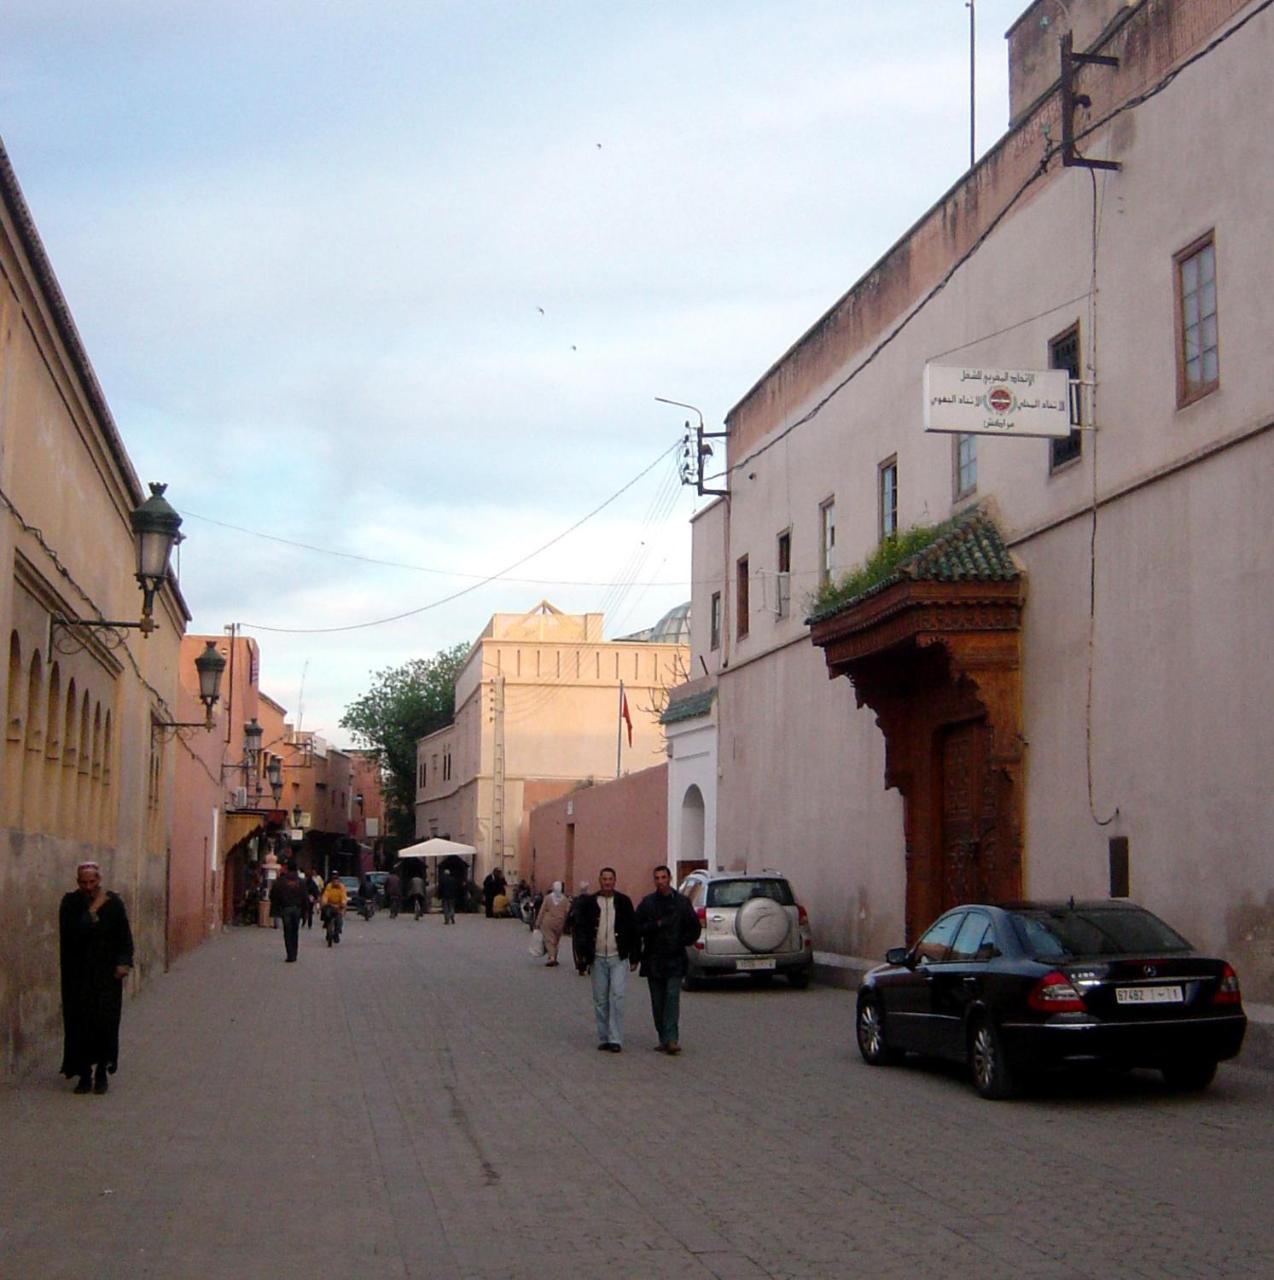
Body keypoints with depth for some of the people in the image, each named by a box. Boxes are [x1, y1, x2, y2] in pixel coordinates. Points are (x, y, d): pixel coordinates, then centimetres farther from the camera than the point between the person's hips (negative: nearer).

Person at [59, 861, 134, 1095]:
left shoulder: (113, 902, -1)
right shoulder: (70, 903, -2)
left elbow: (124, 935, 1)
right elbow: (70, 934, -16)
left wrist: (123, 962, -9)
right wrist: (91, 912, -17)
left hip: (106, 972, 0)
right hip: (78, 972, 0)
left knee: (105, 1020, -3)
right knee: (80, 1021, -2)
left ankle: (102, 1072, 7)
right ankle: (84, 1074, 5)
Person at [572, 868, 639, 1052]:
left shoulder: (623, 902, 3)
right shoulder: (590, 903, 6)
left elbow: (634, 930, 6)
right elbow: (580, 928, 8)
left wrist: (634, 957, 3)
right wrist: (582, 955, 0)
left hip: (618, 958, -2)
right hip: (598, 958, 2)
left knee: (617, 997, -10)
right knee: (600, 1000, 6)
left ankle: (615, 1039, -9)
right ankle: (603, 1038, 14)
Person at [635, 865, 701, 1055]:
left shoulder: (682, 902, 5)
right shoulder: (647, 902, 7)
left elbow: (694, 930, 9)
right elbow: (637, 927, 3)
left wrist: (680, 942, -6)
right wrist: (656, 925, -11)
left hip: (675, 960, -2)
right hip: (653, 959, 2)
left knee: (672, 997, -12)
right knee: (658, 1002, 5)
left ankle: (671, 1039, -17)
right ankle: (664, 1039, 12)